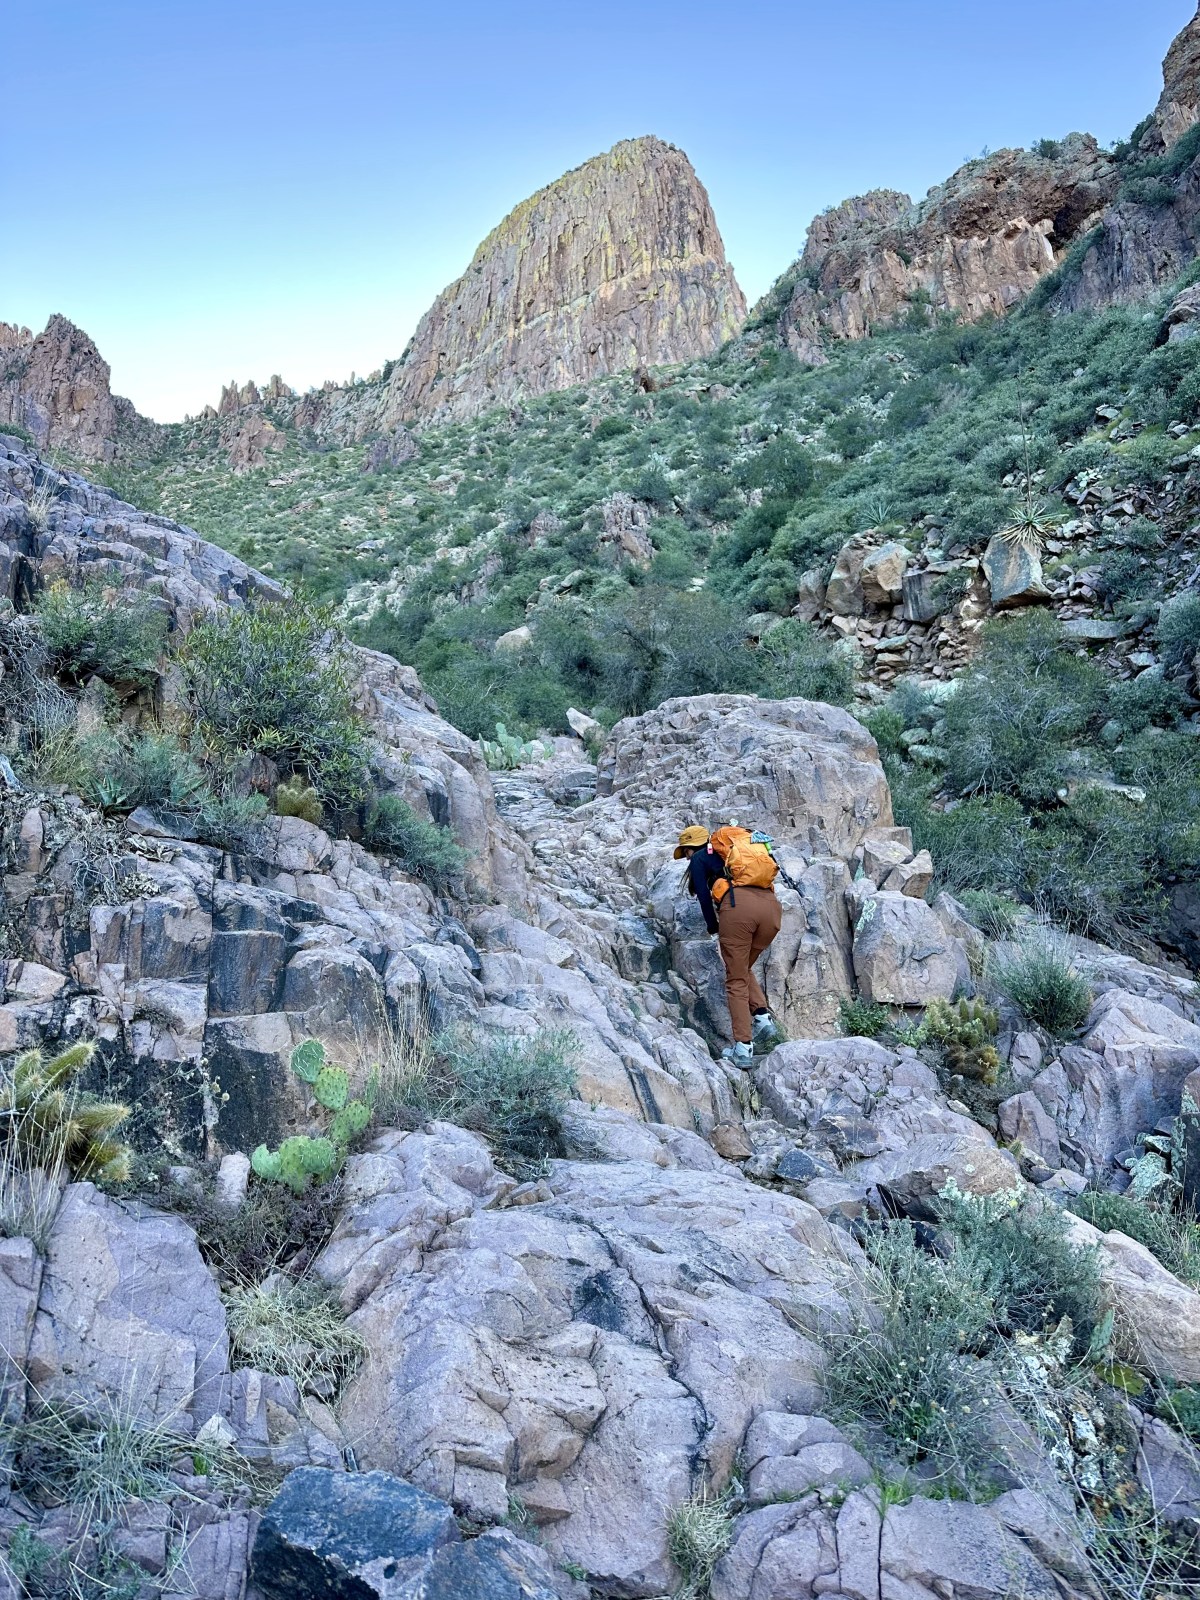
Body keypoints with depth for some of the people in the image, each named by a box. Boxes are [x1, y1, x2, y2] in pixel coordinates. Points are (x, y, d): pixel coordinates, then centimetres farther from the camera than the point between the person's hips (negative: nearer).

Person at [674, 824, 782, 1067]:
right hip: (771, 906, 5)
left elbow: (704, 896, 9)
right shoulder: (731, 852, 36)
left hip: (737, 905, -5)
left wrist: (714, 928, 21)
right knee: (744, 969, 26)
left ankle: (743, 1047, 0)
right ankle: (762, 1016, 4)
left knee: (736, 980, 4)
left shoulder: (699, 858, 19)